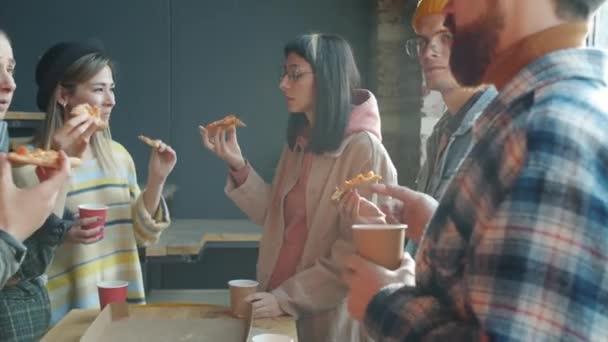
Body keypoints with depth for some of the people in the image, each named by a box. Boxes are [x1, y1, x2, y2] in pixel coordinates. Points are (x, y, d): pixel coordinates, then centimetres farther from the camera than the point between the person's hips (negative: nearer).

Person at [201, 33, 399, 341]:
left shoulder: (363, 149, -16)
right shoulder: (299, 142, 7)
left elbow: (355, 252, -17)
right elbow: (276, 217, 7)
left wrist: (287, 298, -17)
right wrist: (238, 167, -4)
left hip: (327, 314, -6)